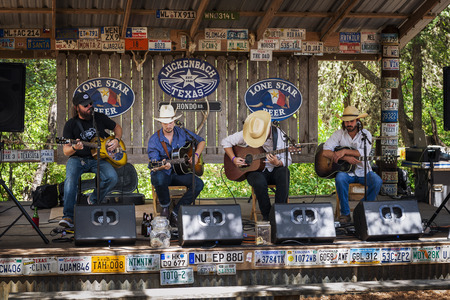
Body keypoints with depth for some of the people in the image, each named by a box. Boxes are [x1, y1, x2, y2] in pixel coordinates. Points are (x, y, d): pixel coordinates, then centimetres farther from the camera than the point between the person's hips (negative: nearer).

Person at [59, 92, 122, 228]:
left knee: (112, 178, -27)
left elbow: (117, 127, 23)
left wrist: (116, 140, 3)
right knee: (71, 178, -34)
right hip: (77, 159, -2)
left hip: (98, 159, 2)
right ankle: (68, 216, -32)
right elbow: (66, 151, -3)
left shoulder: (99, 118, 7)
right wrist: (74, 148, -27)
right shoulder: (71, 124, 0)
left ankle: (94, 200, -1)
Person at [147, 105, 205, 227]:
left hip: (180, 173, 3)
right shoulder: (154, 139, -6)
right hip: (163, 173, -3)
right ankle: (165, 208, -12)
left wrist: (196, 155, -2)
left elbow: (201, 141, 16)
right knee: (159, 178, -40)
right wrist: (163, 165, -36)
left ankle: (175, 212, -17)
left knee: (199, 184, -24)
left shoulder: (182, 132, 4)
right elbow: (153, 162, -13)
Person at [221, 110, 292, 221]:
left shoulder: (278, 135, -9)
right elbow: (226, 142, 4)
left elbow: (287, 160, -7)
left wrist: (277, 163, -29)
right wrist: (233, 159, -9)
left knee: (284, 172, -35)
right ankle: (267, 215, -18)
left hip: (273, 171, 1)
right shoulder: (245, 134, -8)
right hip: (254, 171, -1)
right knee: (259, 182, -37)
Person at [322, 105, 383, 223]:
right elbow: (325, 152, -12)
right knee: (340, 179, -34)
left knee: (377, 181, -27)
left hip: (363, 171, 1)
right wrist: (346, 158, -22)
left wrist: (344, 151, -26)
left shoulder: (365, 134, 0)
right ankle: (345, 213, -21)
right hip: (345, 171, -1)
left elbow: (364, 153, -18)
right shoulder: (339, 134, 0)